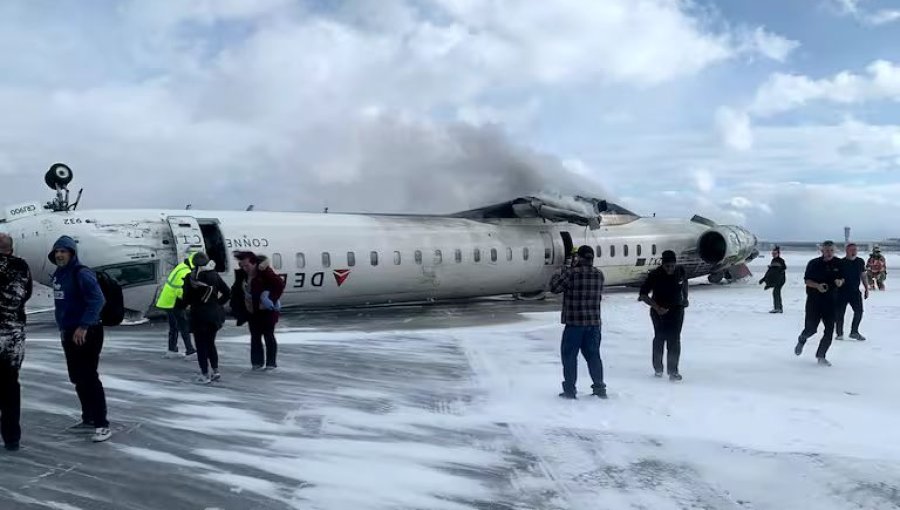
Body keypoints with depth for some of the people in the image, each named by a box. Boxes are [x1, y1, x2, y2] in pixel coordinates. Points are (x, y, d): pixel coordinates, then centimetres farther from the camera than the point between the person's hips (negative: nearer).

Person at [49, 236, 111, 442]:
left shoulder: (82, 274, -16)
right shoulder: (58, 274, 12)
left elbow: (98, 300, -25)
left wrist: (83, 326, -26)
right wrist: (63, 327, 19)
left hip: (86, 333, -9)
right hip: (69, 333, 9)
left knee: (89, 378, -10)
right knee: (77, 378, 15)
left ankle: (102, 425, -6)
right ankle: (88, 418, 28)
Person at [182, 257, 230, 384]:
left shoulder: (190, 277, -11)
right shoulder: (214, 275, 1)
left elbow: (186, 298, -11)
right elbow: (227, 293, 1)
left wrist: (189, 304, 10)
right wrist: (218, 303, 9)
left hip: (199, 315, -4)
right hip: (214, 314, 4)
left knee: (201, 346, 6)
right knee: (210, 343, 19)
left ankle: (205, 375, 8)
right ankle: (216, 371, 17)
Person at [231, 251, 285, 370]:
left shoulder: (264, 272, -19)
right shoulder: (242, 274, 0)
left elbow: (280, 284, -21)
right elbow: (237, 291, 15)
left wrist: (272, 299, -21)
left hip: (266, 311, -6)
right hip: (251, 311, 6)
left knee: (268, 336, 2)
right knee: (255, 337, 11)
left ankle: (271, 363, 11)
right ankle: (257, 362, 20)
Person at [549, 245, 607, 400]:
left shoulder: (572, 273, -14)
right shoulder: (599, 274, 3)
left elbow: (554, 287, -7)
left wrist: (561, 271, 4)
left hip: (574, 323, -5)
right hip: (594, 322, 5)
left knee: (569, 355, 6)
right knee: (593, 355, 15)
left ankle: (569, 389, 8)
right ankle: (599, 387, 18)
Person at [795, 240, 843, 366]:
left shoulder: (838, 263, 2)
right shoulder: (814, 263, -5)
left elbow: (843, 278, 12)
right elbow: (807, 280, -3)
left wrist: (840, 282, -12)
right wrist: (817, 285, -22)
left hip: (831, 301, 2)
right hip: (814, 300, -2)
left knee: (829, 330, -3)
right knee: (811, 328, -2)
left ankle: (821, 356, 10)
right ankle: (802, 340, 34)